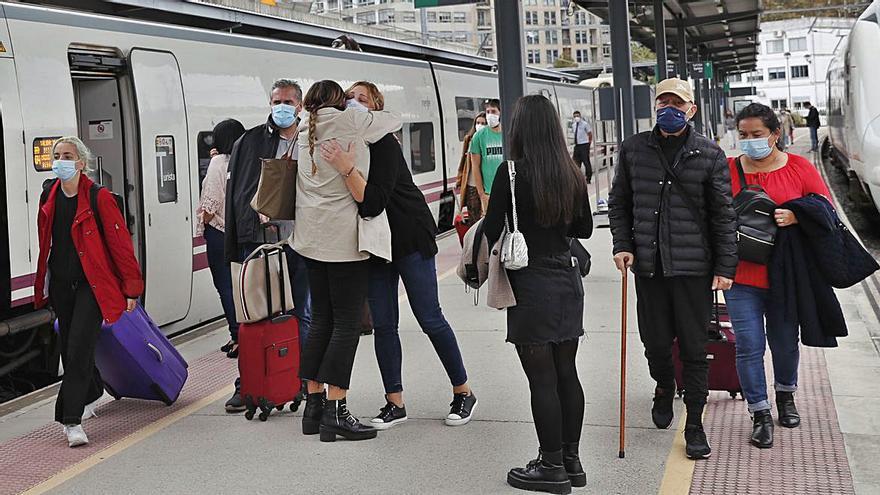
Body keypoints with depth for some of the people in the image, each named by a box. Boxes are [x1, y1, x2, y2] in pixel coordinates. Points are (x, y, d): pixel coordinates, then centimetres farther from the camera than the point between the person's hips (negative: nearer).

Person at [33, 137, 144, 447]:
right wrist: (44, 284, 22)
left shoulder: (98, 198, -13)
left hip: (91, 285, -6)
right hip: (60, 285, 6)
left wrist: (131, 289, -9)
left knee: (79, 349, -13)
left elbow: (121, 244, -10)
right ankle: (92, 395, 41)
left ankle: (71, 421, -10)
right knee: (69, 349, 15)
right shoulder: (49, 196, 6)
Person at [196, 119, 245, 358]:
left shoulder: (219, 162, -10)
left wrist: (203, 226, 3)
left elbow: (212, 202, -14)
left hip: (221, 231, -5)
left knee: (225, 286, 1)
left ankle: (238, 336, 0)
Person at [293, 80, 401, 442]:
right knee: (347, 323, -5)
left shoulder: (305, 131, 14)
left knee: (321, 320, 12)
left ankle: (313, 404, 13)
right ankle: (335, 412, -7)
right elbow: (394, 121, 7)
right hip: (344, 238, -7)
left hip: (312, 238, 7)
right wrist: (361, 111, 26)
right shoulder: (348, 120, -3)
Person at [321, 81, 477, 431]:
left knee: (430, 318, 0)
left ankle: (463, 392, 15)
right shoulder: (341, 141, 0)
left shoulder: (383, 144, -20)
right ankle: (394, 404, 13)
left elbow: (373, 203, -29)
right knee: (383, 325, 5)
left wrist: (346, 168, -39)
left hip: (411, 240, -6)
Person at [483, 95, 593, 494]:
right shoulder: (571, 173, 3)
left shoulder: (511, 172, -14)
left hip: (531, 286, -6)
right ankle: (570, 460, 23)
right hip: (567, 283, 6)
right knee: (566, 373, 13)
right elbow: (584, 228, 13)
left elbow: (491, 231, -12)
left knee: (542, 379, 1)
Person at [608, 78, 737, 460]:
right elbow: (618, 201, 13)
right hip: (648, 267, 2)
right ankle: (665, 388, 43)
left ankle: (695, 425, 17)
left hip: (694, 268, -2)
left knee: (694, 349, 3)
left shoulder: (710, 155, -1)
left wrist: (725, 266, -4)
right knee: (656, 343, 11)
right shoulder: (634, 149, 5)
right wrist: (622, 244, 2)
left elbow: (723, 215, 0)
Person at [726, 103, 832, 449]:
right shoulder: (728, 170, 0)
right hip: (741, 275, -1)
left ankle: (786, 394, 42)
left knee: (785, 343, 16)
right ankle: (760, 414, 9)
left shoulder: (799, 167, 1)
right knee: (749, 346, -4)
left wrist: (794, 216, -16)